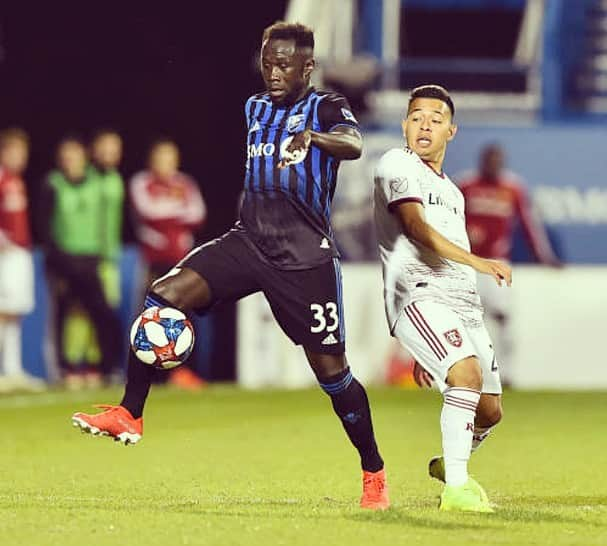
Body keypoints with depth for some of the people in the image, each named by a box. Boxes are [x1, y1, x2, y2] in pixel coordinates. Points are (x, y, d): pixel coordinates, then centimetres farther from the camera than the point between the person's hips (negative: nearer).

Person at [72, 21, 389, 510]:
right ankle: (129, 416, -10)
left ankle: (374, 474, 15)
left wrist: (311, 137, -48)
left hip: (306, 258, -5)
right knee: (164, 295, -16)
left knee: (331, 369, -3)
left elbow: (353, 145, -28)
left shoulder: (327, 108, -5)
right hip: (248, 243, 5)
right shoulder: (253, 109, 14)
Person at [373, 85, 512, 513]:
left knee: (490, 410, 8)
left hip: (464, 302, 8)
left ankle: (449, 464, 38)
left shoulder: (452, 192, 28)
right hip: (418, 296, -8)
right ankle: (456, 488, -29)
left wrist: (428, 355, 27)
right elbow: (415, 228, -12)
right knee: (468, 372, -29)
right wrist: (477, 262, -24)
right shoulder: (398, 165, 3)